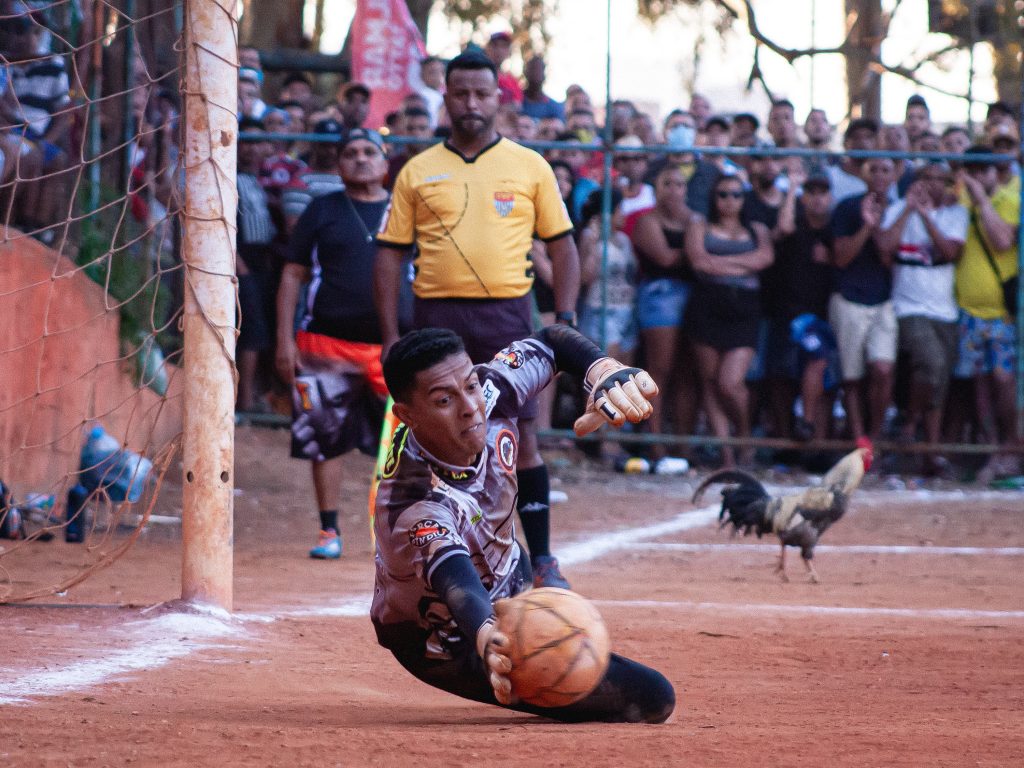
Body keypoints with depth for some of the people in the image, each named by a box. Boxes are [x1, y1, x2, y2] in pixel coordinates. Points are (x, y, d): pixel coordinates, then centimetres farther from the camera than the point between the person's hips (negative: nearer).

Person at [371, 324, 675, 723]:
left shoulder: (490, 393, -23)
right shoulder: (415, 506, -43)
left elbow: (551, 341, -6)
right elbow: (458, 584, -59)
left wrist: (606, 371, -28)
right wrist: (487, 638, -82)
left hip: (506, 573, 8)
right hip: (452, 642, -8)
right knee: (651, 697, -11)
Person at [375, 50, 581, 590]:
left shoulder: (529, 166, 8)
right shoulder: (418, 172, 9)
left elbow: (562, 246, 9)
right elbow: (390, 254, 8)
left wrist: (565, 319, -3)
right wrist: (390, 336, 0)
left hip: (506, 315, -1)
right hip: (436, 318, 1)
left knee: (521, 438, -7)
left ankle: (541, 560, -2)